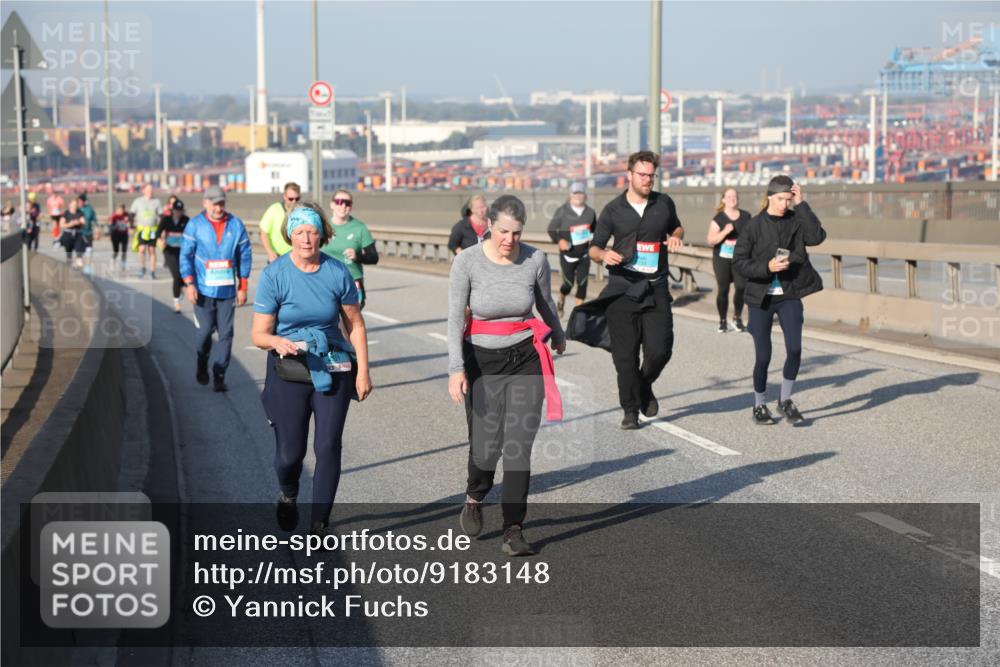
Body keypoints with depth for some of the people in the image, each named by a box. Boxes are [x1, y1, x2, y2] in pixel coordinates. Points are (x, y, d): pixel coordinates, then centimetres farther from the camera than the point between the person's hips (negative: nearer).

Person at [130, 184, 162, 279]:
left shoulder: (157, 202, 8)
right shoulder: (138, 201, 4)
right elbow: (132, 215, 7)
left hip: (153, 230, 2)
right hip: (141, 229, -2)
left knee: (152, 250, 3)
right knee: (142, 249, -14)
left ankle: (152, 271, 9)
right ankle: (142, 268, 6)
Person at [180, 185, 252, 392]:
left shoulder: (236, 224, 1)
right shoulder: (195, 224, -2)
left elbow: (245, 256, 7)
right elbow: (186, 255, -2)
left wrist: (243, 287, 5)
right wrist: (189, 284, -11)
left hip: (227, 289, 1)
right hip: (203, 289, -1)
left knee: (225, 333, 0)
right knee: (205, 330, -2)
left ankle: (219, 375, 8)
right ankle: (202, 365, 26)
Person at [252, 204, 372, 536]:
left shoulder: (337, 272, -3)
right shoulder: (274, 275, -9)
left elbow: (355, 325, 6)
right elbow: (258, 333, -8)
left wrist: (363, 371, 1)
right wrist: (278, 342, -30)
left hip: (332, 370, 1)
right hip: (288, 372, -1)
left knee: (328, 446, -5)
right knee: (289, 453, 4)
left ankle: (319, 525, 6)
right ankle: (288, 496, 39)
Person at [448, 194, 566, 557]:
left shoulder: (535, 259, -6)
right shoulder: (467, 261, -11)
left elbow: (545, 302, 14)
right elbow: (455, 318, -13)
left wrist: (557, 334, 32)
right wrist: (456, 369, -24)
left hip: (525, 359, 1)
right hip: (482, 361, -1)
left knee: (519, 445, -5)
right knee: (486, 446, 1)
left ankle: (514, 530, 3)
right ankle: (475, 496, 35)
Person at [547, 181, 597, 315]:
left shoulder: (590, 212, 1)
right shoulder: (562, 211, -9)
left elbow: (595, 230, 17)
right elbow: (551, 229, -3)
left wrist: (593, 237, -4)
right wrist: (559, 240, -19)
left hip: (584, 255, 3)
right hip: (567, 254, -2)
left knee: (582, 283, -2)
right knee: (568, 283, 4)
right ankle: (561, 301, 37)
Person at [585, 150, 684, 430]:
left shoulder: (664, 203, 8)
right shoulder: (613, 210, 3)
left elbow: (676, 227, 27)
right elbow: (594, 248, 6)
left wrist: (675, 238, 3)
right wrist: (604, 255, -17)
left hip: (655, 290, 1)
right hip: (622, 289, -1)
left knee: (660, 349, -5)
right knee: (625, 353, -3)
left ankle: (645, 386, 27)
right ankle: (630, 410, 10)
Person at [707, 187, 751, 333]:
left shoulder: (746, 217, 7)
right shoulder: (718, 218, 0)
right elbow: (711, 240, -5)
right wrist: (725, 231, -19)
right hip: (722, 259, -1)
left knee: (741, 287, -13)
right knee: (723, 289, -2)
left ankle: (737, 318, 6)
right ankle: (722, 321, 10)